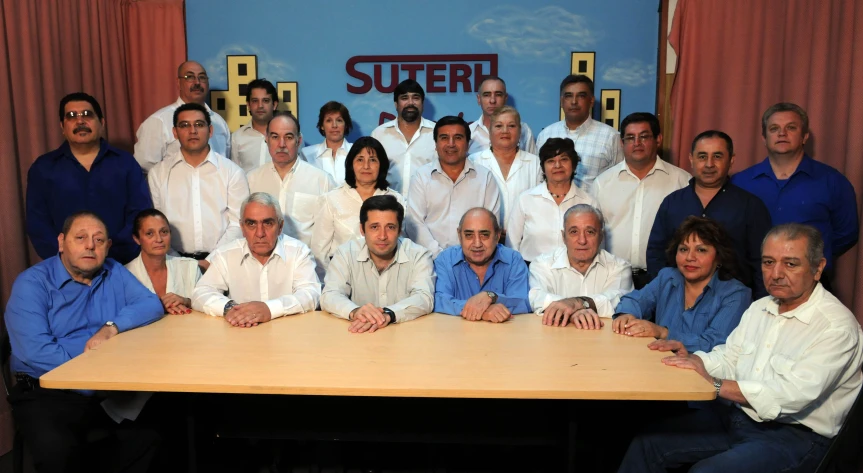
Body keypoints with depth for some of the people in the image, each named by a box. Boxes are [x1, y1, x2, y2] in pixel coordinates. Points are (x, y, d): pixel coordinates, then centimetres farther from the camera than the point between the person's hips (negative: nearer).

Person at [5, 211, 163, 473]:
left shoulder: (114, 273, 10)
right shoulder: (32, 283, -5)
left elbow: (152, 304, 1)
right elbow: (34, 350, -17)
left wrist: (111, 327, -16)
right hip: (48, 394, -4)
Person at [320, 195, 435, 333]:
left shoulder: (419, 255, -4)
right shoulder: (346, 253, -1)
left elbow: (424, 298, -17)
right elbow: (329, 296, -10)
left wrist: (388, 314, -36)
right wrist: (354, 311, -33)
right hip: (358, 334, 0)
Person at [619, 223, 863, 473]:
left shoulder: (837, 326, -16)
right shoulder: (759, 308, 10)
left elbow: (792, 395, -25)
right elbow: (727, 360, 12)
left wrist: (714, 384, -24)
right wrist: (689, 358, -8)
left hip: (794, 436, -7)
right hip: (735, 416, 7)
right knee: (647, 443, -5)